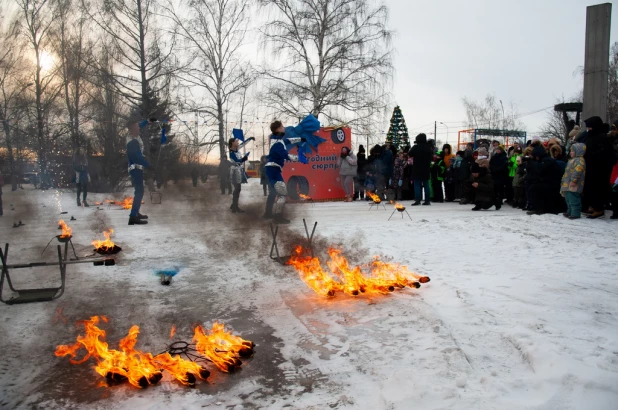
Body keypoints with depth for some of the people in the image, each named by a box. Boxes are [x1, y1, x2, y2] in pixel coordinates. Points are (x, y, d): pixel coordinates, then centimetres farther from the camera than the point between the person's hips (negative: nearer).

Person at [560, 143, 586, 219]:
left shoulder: (579, 160, -14)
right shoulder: (572, 160, 21)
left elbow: (577, 171, -25)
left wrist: (573, 180, -28)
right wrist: (564, 180, 30)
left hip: (573, 185, -11)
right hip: (568, 185, 11)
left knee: (573, 200, -10)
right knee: (568, 199, 19)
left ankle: (576, 213, -6)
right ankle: (570, 211, 30)